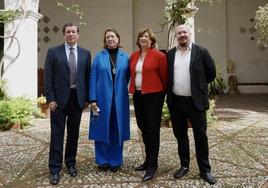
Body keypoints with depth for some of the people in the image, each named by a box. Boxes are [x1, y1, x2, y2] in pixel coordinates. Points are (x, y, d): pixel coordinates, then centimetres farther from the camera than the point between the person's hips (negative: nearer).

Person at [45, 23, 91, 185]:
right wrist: (50, 99, -8)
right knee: (57, 135, 2)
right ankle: (55, 169, 11)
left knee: (74, 134, 11)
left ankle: (71, 163, 27)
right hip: (59, 98, -2)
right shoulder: (53, 52, 1)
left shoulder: (85, 53, 7)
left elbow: (87, 77, 7)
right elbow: (48, 77, -2)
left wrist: (87, 98, 4)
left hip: (77, 98, 2)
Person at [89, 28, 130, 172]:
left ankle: (115, 161, 21)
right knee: (102, 128, 5)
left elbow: (127, 77, 13)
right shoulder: (99, 56, 2)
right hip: (102, 98, -1)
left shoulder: (125, 57, 6)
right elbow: (93, 78, -2)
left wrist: (120, 88, 3)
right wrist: (92, 99, -9)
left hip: (119, 99, 1)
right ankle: (102, 160, 19)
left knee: (117, 129, 8)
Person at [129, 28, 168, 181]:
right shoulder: (134, 56, 11)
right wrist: (133, 90, 15)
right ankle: (148, 160, 28)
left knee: (152, 130, -1)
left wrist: (163, 93, 4)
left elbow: (164, 76, -3)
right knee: (143, 129, 13)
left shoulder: (159, 55, -7)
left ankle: (152, 165, 8)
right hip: (138, 95, 6)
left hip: (153, 96, -6)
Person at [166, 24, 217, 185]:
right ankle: (184, 166, 28)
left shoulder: (201, 51, -3)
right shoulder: (170, 54, 7)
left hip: (195, 101, -3)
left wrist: (199, 86, 8)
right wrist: (171, 90, 8)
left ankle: (205, 170, 16)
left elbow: (211, 73, 1)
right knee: (180, 135, 13)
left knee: (201, 136, 3)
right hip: (176, 102, 4)